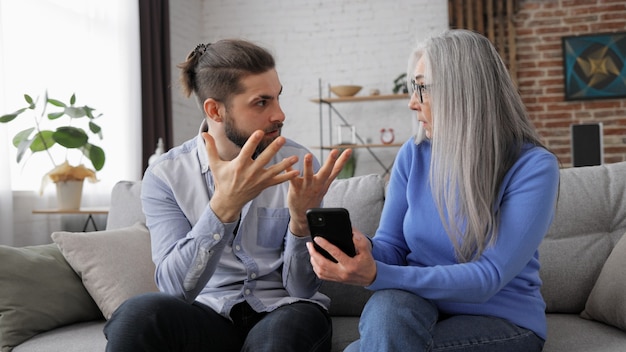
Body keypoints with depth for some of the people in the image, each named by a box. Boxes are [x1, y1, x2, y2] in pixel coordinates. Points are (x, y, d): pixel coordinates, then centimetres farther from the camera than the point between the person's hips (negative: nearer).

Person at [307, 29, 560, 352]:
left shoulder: (532, 167, -15)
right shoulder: (413, 155, 0)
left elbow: (489, 278, -22)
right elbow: (391, 248, 3)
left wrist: (376, 276, -33)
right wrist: (363, 250, -23)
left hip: (502, 319, -3)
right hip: (420, 303, 3)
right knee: (387, 307, -34)